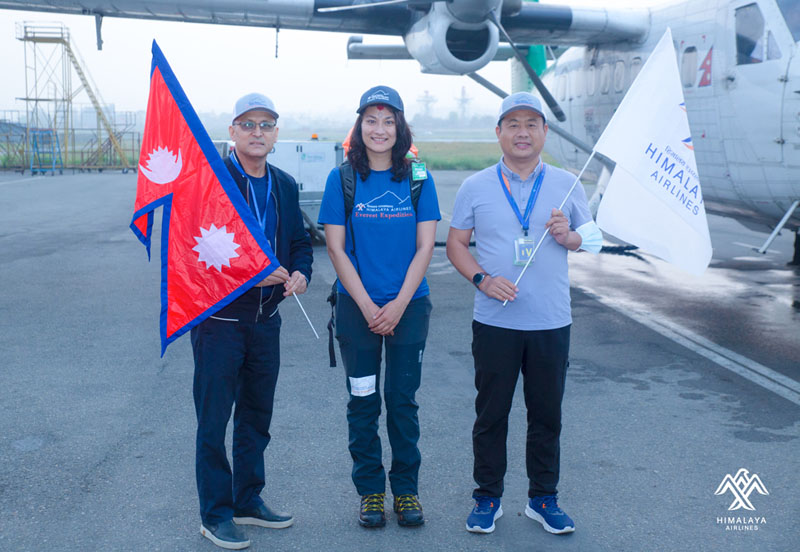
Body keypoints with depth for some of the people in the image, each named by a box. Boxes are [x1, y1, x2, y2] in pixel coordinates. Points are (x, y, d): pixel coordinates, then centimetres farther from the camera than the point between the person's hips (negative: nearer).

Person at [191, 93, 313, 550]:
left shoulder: (285, 185, 9)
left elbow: (300, 241, 15)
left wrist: (301, 273, -7)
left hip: (266, 318, 6)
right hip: (219, 317, -6)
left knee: (257, 416, 17)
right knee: (214, 419, 3)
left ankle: (249, 500, 33)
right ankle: (215, 514, 17)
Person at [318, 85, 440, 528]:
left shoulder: (418, 178, 1)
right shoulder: (343, 179, 0)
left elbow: (424, 247, -1)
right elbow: (336, 248, -3)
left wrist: (398, 304, -10)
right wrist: (366, 305, -10)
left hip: (409, 307, 0)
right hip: (357, 307, 0)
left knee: (402, 400, 7)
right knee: (363, 402, 7)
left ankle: (406, 488, 22)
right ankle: (370, 490, 21)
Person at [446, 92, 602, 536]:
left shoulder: (566, 185, 6)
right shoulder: (475, 188, 3)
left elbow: (591, 236, 13)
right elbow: (455, 243, 5)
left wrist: (569, 236, -11)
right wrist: (481, 279, -12)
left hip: (552, 321, 1)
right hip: (494, 321, -1)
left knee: (547, 414, 9)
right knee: (491, 413, 6)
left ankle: (543, 499, 25)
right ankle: (487, 498, 22)